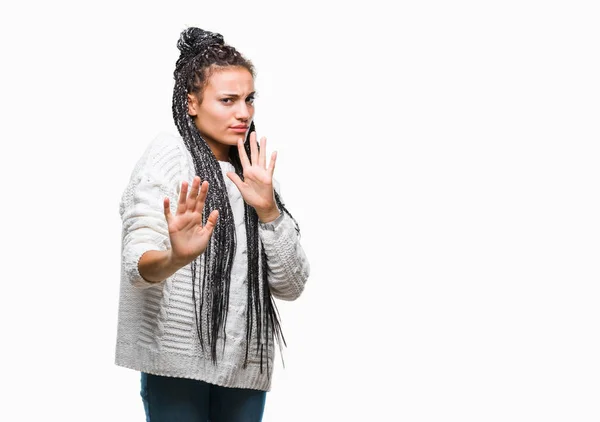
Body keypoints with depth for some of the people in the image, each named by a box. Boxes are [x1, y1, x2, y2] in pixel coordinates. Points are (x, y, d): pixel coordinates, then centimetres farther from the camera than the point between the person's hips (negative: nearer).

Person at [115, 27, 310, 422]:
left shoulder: (254, 172, 10)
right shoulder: (170, 151, -5)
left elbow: (291, 286, 3)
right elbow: (137, 263, -17)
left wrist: (267, 210, -11)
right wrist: (175, 259, -39)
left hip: (246, 362, 5)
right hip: (179, 359, -5)